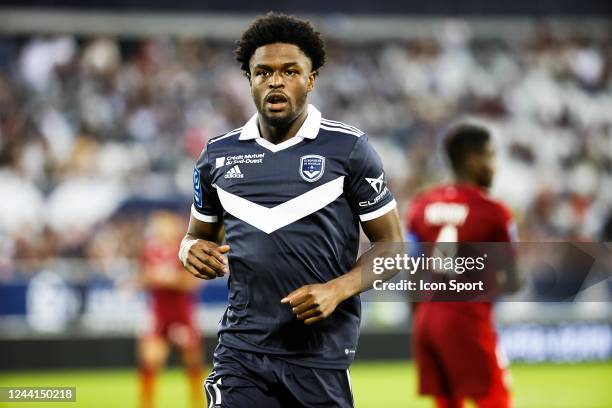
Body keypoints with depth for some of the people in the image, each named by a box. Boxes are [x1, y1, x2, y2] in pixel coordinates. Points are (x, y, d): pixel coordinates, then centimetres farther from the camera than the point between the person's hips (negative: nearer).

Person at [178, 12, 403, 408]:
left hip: (321, 356, -2)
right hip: (242, 349, 2)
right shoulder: (219, 154, 8)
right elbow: (197, 236, 20)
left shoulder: (349, 149, -1)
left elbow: (391, 246, 1)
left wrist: (337, 290, -16)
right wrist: (193, 252, -4)